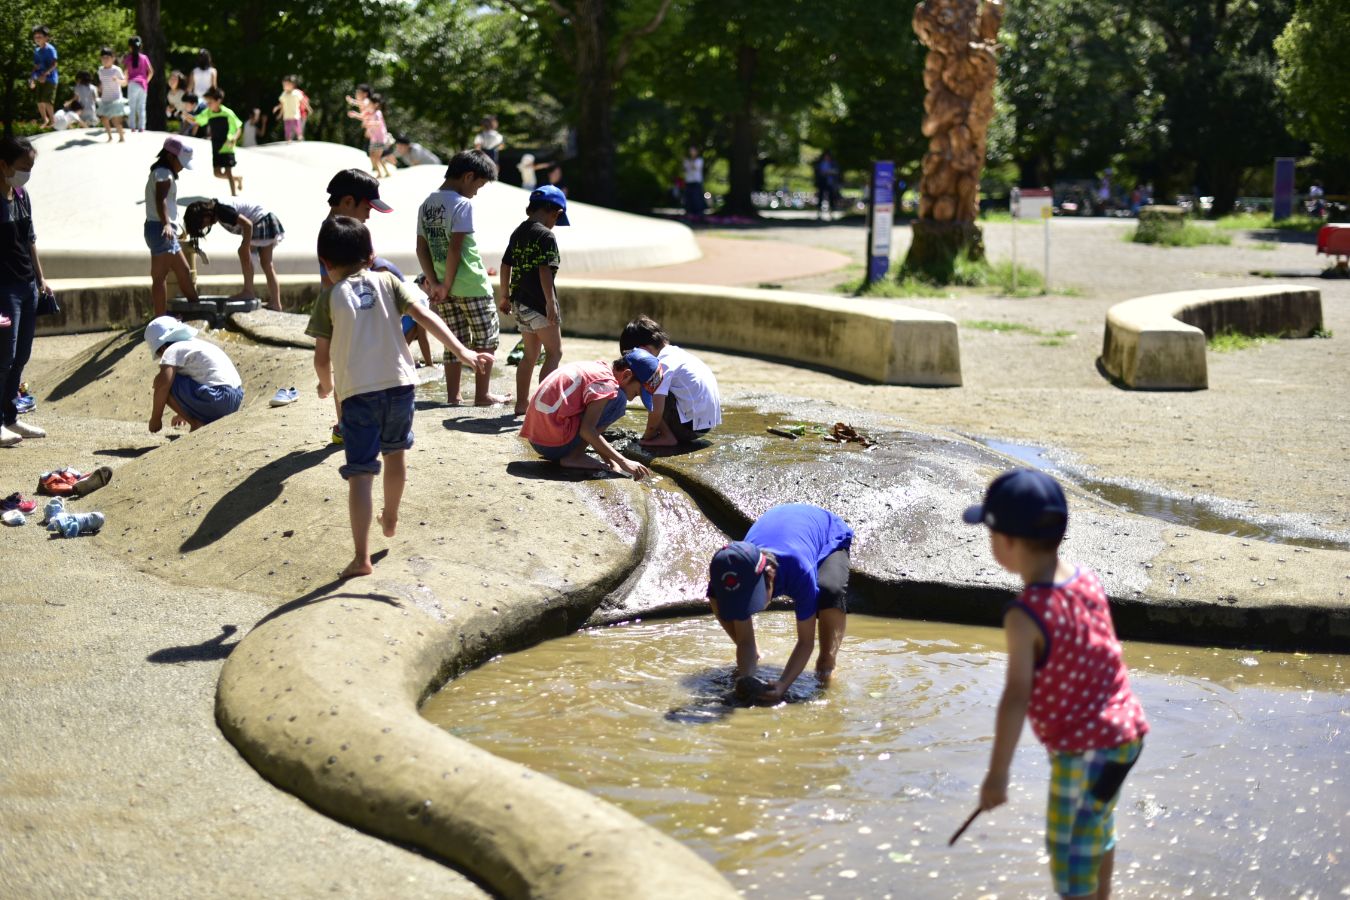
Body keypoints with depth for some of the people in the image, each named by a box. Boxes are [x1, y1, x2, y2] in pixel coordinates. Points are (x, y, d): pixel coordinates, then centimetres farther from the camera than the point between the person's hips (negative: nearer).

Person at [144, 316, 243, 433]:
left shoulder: (172, 350, -1)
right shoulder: (196, 344, 26)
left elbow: (162, 385, -15)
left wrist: (155, 418, -3)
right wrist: (184, 413, 49)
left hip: (219, 399, -10)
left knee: (161, 381, -3)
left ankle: (197, 424, -2)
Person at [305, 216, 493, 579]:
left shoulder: (329, 297, 1)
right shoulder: (387, 282, 7)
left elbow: (321, 356, 0)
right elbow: (424, 316, -4)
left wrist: (326, 385, 20)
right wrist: (461, 352, -5)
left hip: (357, 392, -3)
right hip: (399, 384, 3)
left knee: (360, 474, -3)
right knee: (395, 452, 27)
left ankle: (361, 557, -10)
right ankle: (390, 520, 49)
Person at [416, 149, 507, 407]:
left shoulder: (426, 204, 9)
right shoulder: (462, 204, -15)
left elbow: (421, 248, 7)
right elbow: (455, 248, -19)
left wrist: (435, 283, 3)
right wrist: (447, 286, -13)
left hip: (443, 286, 7)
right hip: (471, 285, -7)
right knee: (487, 339, 6)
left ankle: (452, 396, 10)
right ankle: (482, 394, 7)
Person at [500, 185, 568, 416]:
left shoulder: (518, 232, 12)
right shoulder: (546, 235, -12)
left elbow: (506, 266, 16)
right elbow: (545, 270, -20)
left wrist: (505, 297, 24)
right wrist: (551, 303, -20)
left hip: (519, 303, 8)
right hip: (538, 303, -8)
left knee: (530, 354, 18)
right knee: (554, 352, 0)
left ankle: (522, 403, 19)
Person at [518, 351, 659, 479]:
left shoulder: (597, 368, 17)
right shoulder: (606, 382, -11)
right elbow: (586, 430, -20)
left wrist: (608, 459, 13)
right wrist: (623, 462, -19)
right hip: (555, 444, -9)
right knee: (618, 400, -7)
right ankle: (575, 456, -8)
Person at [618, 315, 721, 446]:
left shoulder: (663, 363, -14)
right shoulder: (675, 352, 15)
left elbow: (656, 412, -20)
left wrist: (647, 436, -4)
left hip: (693, 424, -9)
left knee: (647, 391, -5)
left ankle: (667, 436, -5)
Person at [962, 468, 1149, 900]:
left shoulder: (1025, 615, -24)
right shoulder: (1088, 581, -2)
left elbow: (1016, 698, -25)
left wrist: (997, 774, -20)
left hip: (1082, 751, -9)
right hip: (1127, 730, 9)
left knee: (1069, 852, 4)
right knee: (1097, 830, 30)